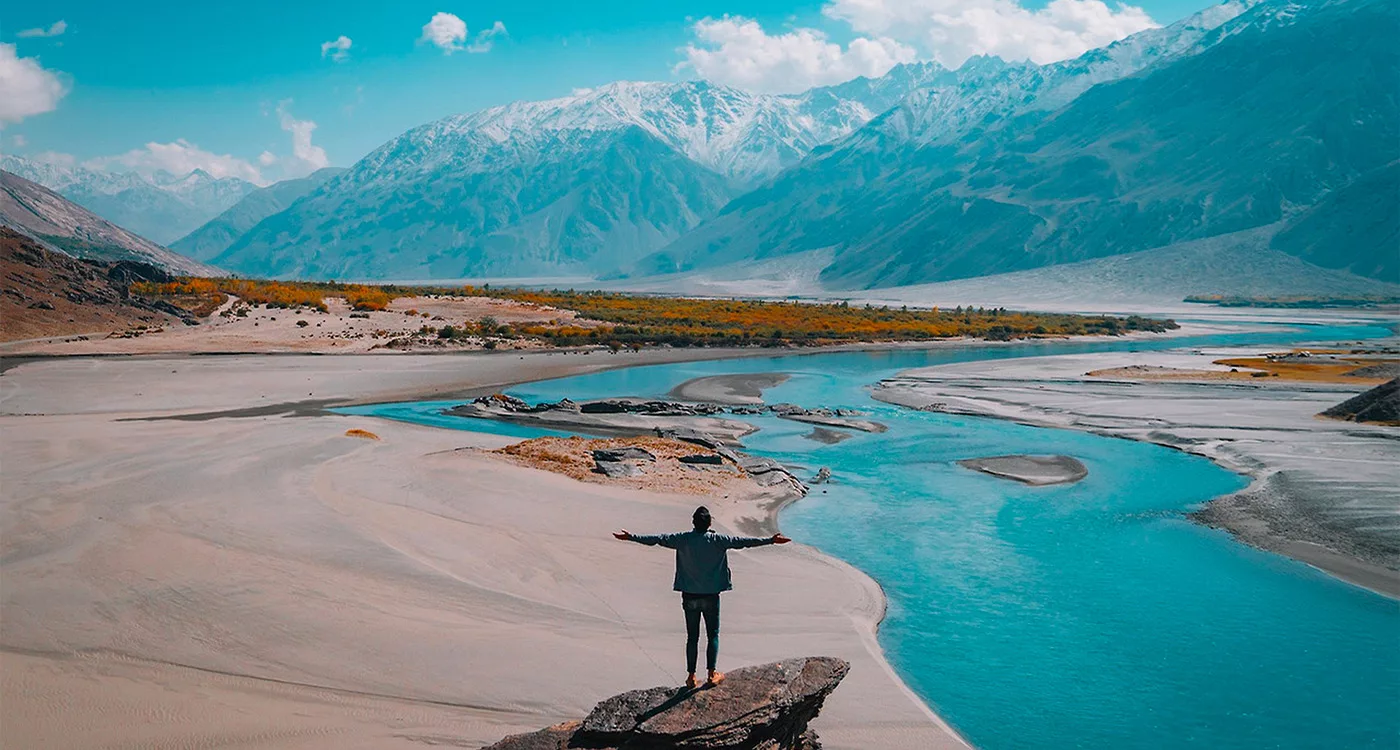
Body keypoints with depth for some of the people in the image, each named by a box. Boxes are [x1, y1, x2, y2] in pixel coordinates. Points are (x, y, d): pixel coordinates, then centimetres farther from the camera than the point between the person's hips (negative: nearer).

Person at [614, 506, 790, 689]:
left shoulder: (683, 539, -6)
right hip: (711, 596, -2)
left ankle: (691, 676, 11)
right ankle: (711, 674, 9)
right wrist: (770, 540, -5)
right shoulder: (718, 540, -10)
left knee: (692, 637, 9)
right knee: (713, 635, 11)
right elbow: (742, 541, -9)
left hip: (690, 596, 2)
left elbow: (657, 538, -4)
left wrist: (630, 537, 3)